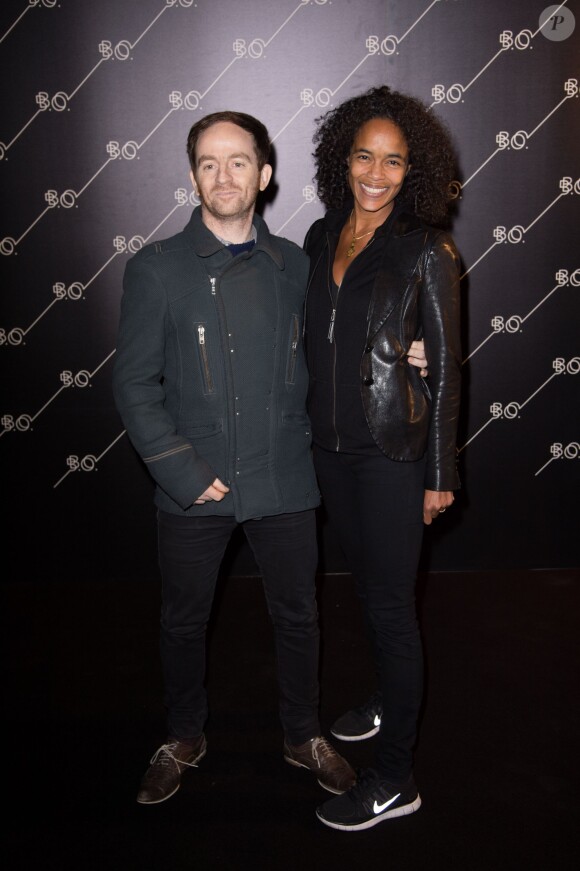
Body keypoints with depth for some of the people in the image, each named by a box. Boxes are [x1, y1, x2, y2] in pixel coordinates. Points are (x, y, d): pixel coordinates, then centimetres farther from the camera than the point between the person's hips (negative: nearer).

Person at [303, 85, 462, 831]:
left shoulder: (426, 252, -10)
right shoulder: (321, 237, 6)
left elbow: (445, 368, -9)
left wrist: (440, 475, -9)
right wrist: (312, 427, 14)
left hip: (389, 451, -6)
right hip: (329, 444, 6)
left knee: (389, 603, 2)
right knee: (365, 582, 21)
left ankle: (394, 778, 17)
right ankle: (390, 698, 45)